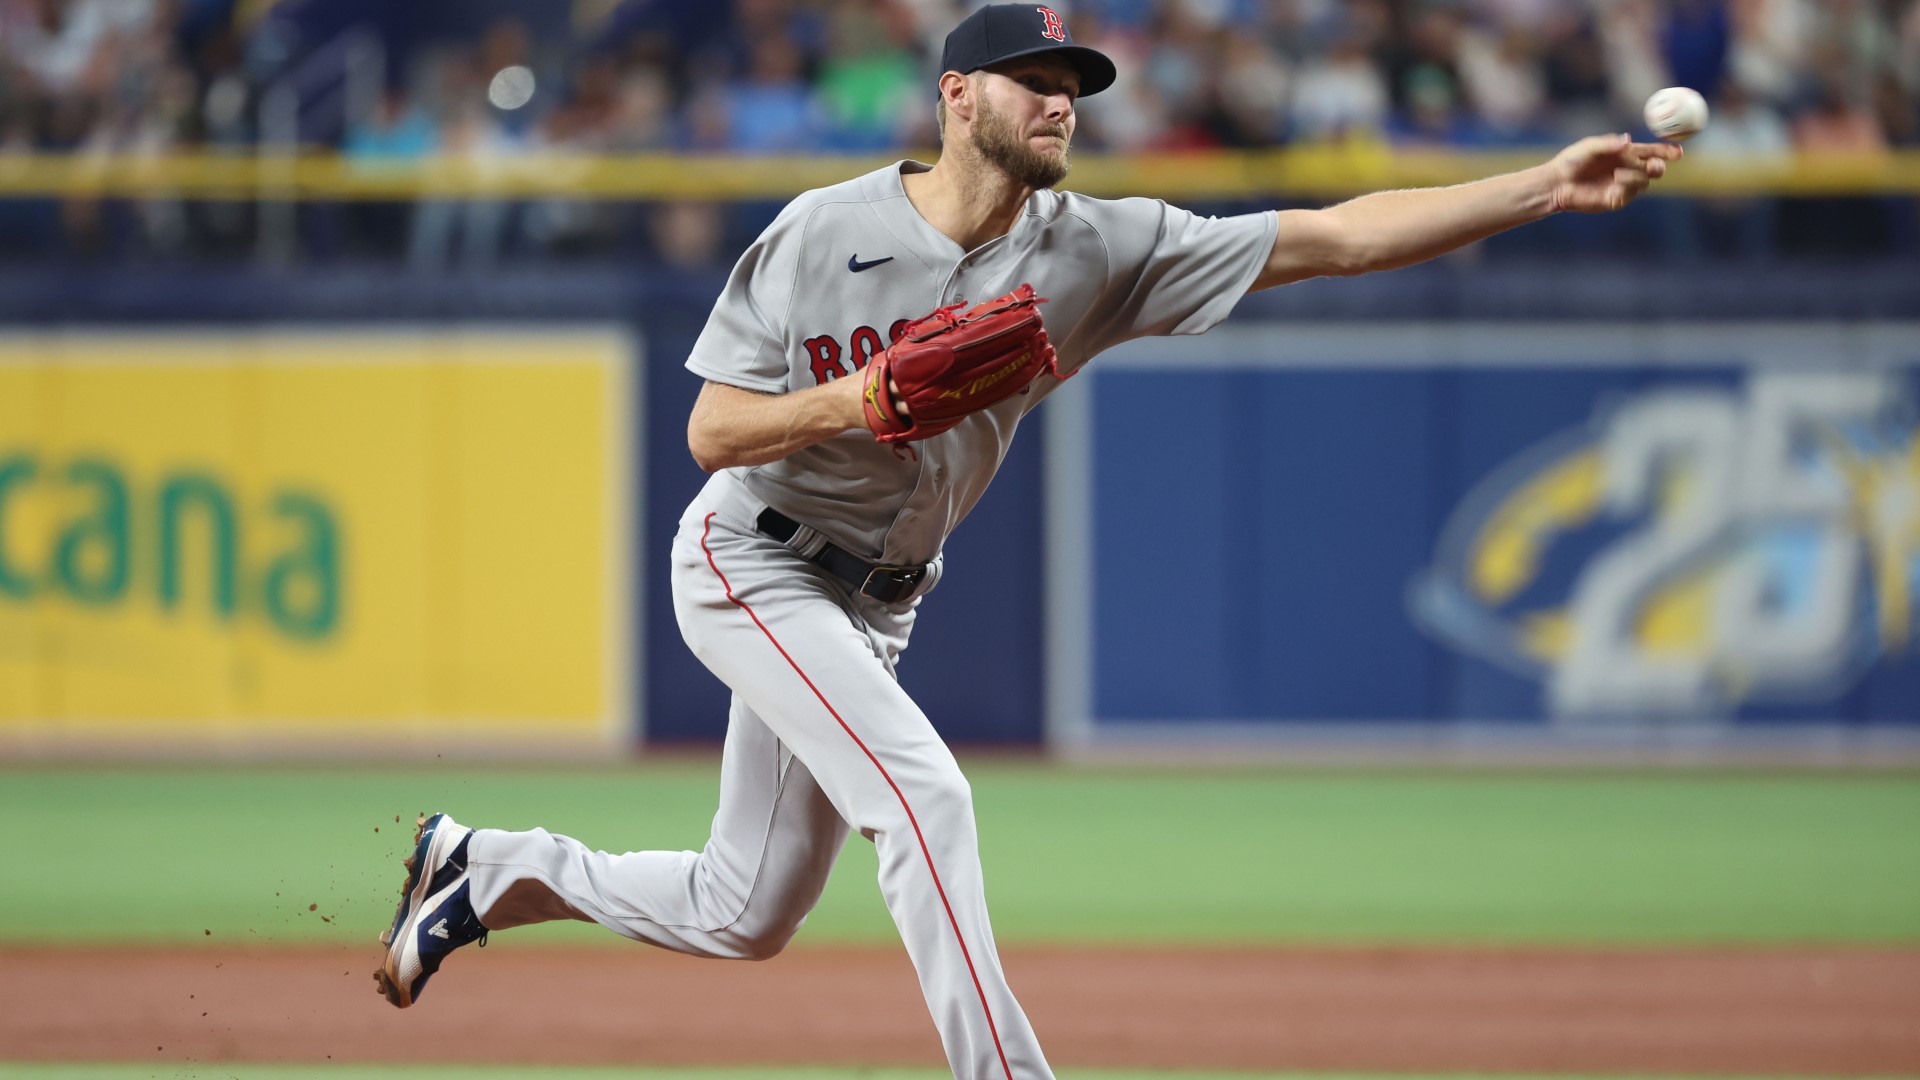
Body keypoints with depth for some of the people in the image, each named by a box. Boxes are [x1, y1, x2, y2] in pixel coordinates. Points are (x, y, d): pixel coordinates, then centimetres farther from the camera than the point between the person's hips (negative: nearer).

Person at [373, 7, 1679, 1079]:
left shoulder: (1096, 252, -10)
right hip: (753, 565, -6)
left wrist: (1549, 188, -26)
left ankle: (493, 869, 33)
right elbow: (712, 433, -14)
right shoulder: (824, 233, -18)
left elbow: (1339, 239, -17)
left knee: (744, 917, 12)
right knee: (923, 793, -24)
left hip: (875, 601, 6)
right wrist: (845, 405, -34)